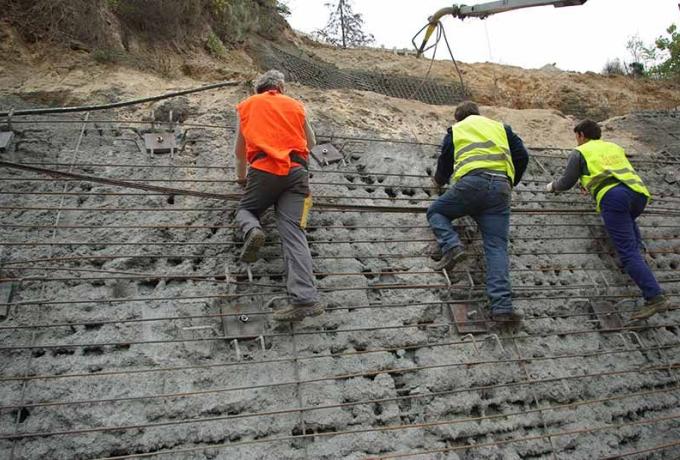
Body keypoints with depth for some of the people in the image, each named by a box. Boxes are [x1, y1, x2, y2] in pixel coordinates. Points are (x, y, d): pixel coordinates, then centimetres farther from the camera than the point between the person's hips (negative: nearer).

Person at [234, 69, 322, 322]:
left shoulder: (246, 105, 22)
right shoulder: (296, 105, 23)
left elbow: (240, 150, 30)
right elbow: (311, 142, 36)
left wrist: (241, 175, 46)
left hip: (264, 169, -1)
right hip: (296, 171, 1)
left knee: (245, 210, 23)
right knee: (293, 232, -8)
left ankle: (252, 231, -14)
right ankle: (305, 299, -22)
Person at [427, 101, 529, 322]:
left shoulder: (455, 130, 25)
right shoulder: (501, 127, 31)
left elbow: (445, 162, 27)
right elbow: (522, 156, 26)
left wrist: (439, 180, 49)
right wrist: (511, 184, 40)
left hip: (471, 182, -2)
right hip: (500, 186, 3)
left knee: (435, 211, 21)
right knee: (497, 247, -3)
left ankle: (452, 246, -8)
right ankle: (502, 306, -16)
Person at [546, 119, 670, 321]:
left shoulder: (580, 152, 16)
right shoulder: (615, 147, 33)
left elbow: (566, 183, 18)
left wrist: (552, 186, 39)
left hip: (613, 197, -6)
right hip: (639, 193, 6)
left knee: (627, 251, -10)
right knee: (628, 220, 40)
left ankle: (655, 297, -20)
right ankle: (638, 252, 17)